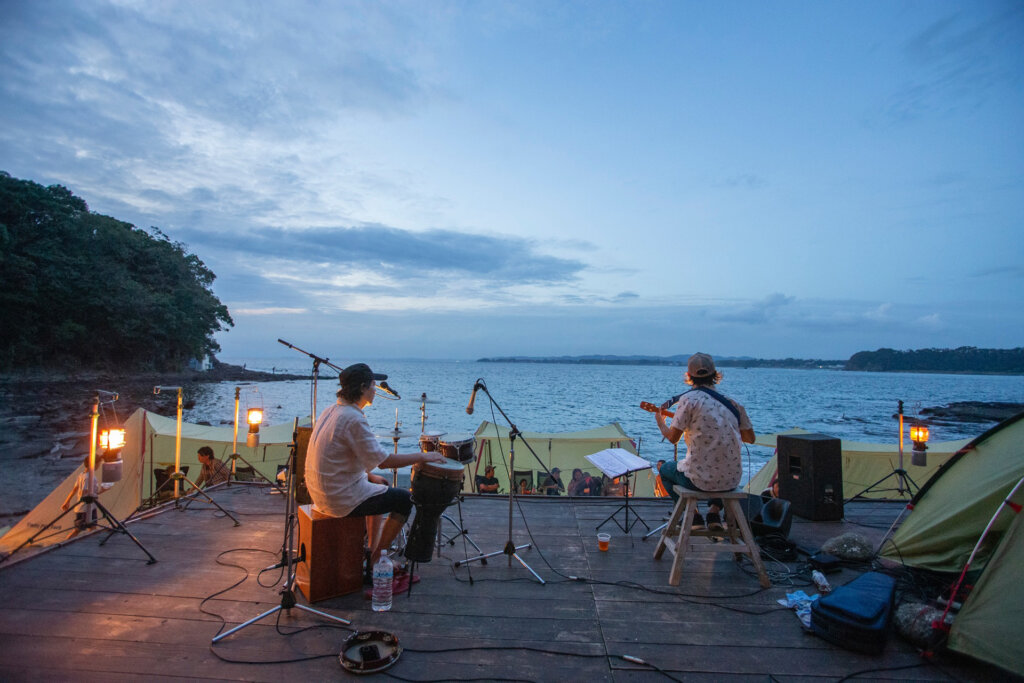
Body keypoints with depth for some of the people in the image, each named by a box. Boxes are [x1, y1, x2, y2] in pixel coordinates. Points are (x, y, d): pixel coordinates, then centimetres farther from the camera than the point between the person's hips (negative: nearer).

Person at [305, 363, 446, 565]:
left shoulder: (330, 411, 7)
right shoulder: (353, 419, -23)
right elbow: (384, 460, -22)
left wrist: (370, 475, 14)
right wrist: (423, 456, -12)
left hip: (321, 493, 10)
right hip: (342, 499, -10)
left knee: (380, 487, 29)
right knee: (405, 499, 3)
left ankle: (373, 547, 34)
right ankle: (375, 558, 12)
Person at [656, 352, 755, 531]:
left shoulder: (689, 398, -10)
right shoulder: (731, 402, 5)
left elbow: (672, 437, -9)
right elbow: (750, 438, 11)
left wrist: (660, 421, 12)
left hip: (701, 480, -4)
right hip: (732, 480, 5)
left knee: (665, 469, 27)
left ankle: (694, 517, 14)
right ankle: (714, 511, 21)